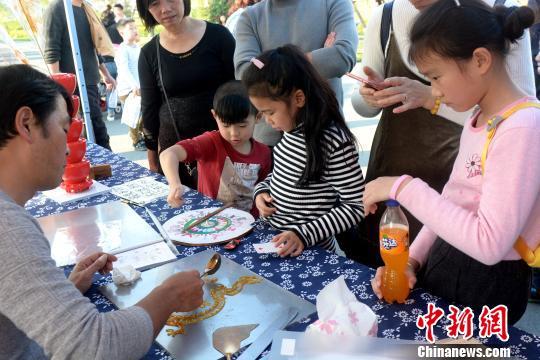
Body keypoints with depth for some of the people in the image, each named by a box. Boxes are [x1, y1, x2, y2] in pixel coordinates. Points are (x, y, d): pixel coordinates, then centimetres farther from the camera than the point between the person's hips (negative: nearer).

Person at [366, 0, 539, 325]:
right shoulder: (478, 120, 6)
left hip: (489, 284, -8)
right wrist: (413, 259, -2)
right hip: (442, 265, 8)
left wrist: (406, 188, -26)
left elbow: (489, 243, -29)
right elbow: (452, 202, 9)